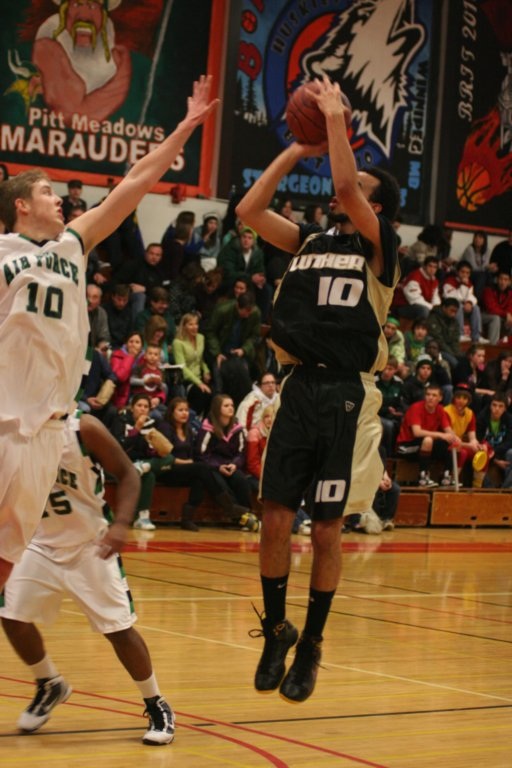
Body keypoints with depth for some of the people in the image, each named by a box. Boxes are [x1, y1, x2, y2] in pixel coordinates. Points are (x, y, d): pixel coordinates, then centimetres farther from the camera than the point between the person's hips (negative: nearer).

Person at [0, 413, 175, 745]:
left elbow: (127, 474, -12)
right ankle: (50, 686, 25)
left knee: (118, 627, -6)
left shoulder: (85, 430, -19)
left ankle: (157, 706, 11)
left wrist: (120, 524, -26)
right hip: (42, 543, 4)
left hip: (91, 545, -4)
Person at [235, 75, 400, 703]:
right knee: (275, 519, 3)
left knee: (326, 530, 1)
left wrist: (337, 119, -8)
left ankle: (310, 647, 14)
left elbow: (345, 185, -16)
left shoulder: (378, 246, 0)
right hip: (299, 388, 4)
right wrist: (297, 149, 8)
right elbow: (249, 209, 8)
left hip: (345, 395, -4)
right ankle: (275, 631, 21)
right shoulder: (309, 242, 15)